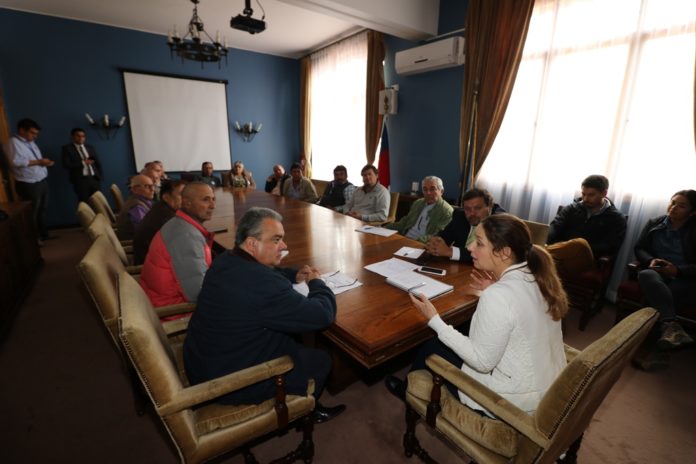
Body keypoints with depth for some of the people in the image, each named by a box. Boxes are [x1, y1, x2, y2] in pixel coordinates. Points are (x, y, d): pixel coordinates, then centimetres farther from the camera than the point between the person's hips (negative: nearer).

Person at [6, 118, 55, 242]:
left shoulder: (31, 142, 16)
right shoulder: (14, 142, -10)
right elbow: (16, 161, -22)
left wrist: (45, 161, 1)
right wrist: (38, 162, -18)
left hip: (42, 181, 8)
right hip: (29, 185, -8)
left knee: (42, 210, 15)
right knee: (31, 212, 3)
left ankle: (43, 234, 26)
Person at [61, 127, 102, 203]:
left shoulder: (90, 147, 16)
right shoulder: (67, 148, 3)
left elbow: (97, 162, 19)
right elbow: (66, 165, -8)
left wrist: (99, 176, 11)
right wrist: (82, 162, -12)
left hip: (94, 178, 4)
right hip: (80, 180, -3)